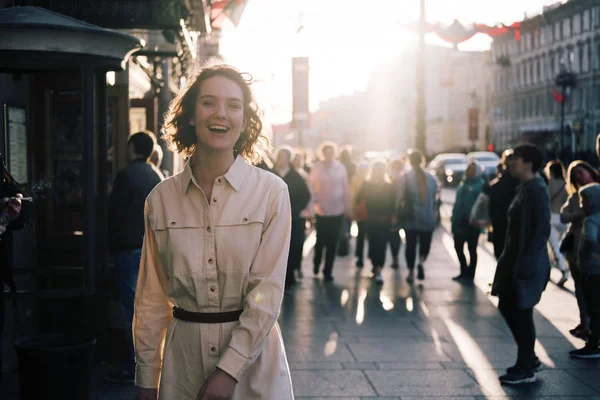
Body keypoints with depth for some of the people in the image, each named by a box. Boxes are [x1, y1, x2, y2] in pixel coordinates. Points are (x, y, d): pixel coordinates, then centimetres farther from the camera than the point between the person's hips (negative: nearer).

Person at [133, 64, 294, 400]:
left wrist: (229, 369, -16)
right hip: (184, 355, 2)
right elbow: (152, 296, 4)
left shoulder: (271, 192, -7)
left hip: (251, 353, -2)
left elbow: (268, 290, -10)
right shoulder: (161, 199, 0)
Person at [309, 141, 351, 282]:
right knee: (321, 240, 4)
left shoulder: (340, 167, 1)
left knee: (332, 242, 3)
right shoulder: (316, 168, -2)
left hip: (338, 211, 1)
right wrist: (315, 203, -12)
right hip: (322, 211, -1)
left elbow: (346, 189, 5)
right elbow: (311, 187, -1)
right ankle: (316, 263, 32)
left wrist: (347, 208, 5)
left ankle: (328, 271, 12)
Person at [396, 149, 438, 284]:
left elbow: (399, 200, -7)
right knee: (425, 244, 14)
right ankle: (421, 261, -14)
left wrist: (399, 217, 1)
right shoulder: (431, 178, -1)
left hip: (410, 219, -1)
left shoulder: (404, 179, -8)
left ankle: (411, 272, 12)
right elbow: (434, 199, 5)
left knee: (411, 245, 11)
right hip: (428, 219, 1)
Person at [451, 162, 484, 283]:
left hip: (472, 222, -8)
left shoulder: (480, 185, -10)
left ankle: (470, 274, 12)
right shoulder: (463, 184, 14)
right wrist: (454, 218, 12)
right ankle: (464, 272, 25)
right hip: (460, 221, 8)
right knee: (458, 247, 12)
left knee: (472, 249, 3)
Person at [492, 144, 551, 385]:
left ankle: (526, 369, 9)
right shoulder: (524, 188, 13)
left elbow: (542, 228, -21)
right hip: (515, 259, 10)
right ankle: (529, 358, 26)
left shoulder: (537, 190, -16)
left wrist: (528, 261, -23)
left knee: (522, 313, -2)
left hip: (527, 263, -10)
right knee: (507, 307, 15)